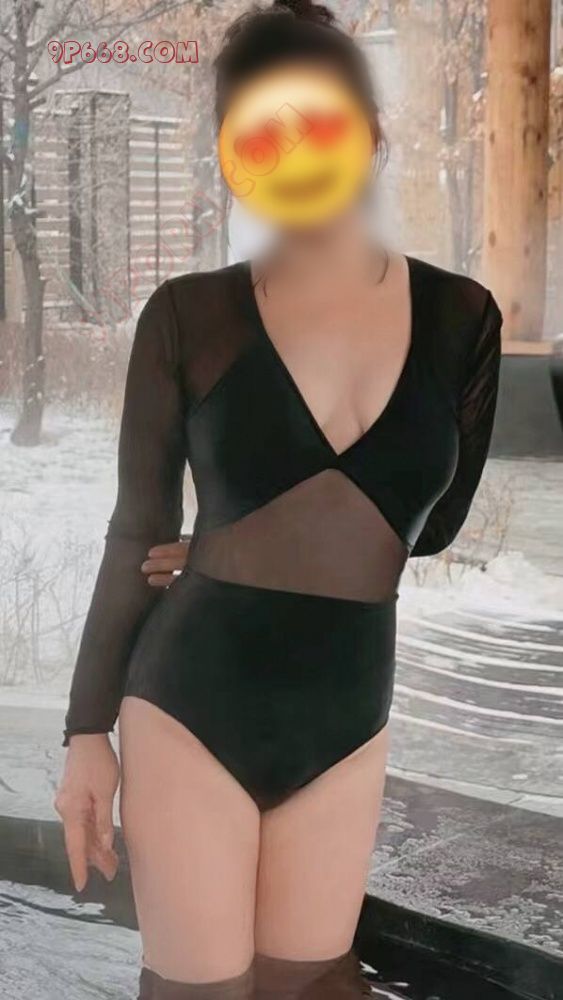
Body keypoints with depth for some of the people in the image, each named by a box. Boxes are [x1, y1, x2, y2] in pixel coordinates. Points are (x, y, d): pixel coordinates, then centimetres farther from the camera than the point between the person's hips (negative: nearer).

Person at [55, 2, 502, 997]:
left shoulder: (460, 317, 0)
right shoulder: (189, 316, -5)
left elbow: (433, 519, 7)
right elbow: (137, 532, 0)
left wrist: (225, 552, 1)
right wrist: (88, 729, -1)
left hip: (345, 714, 3)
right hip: (192, 699, -2)